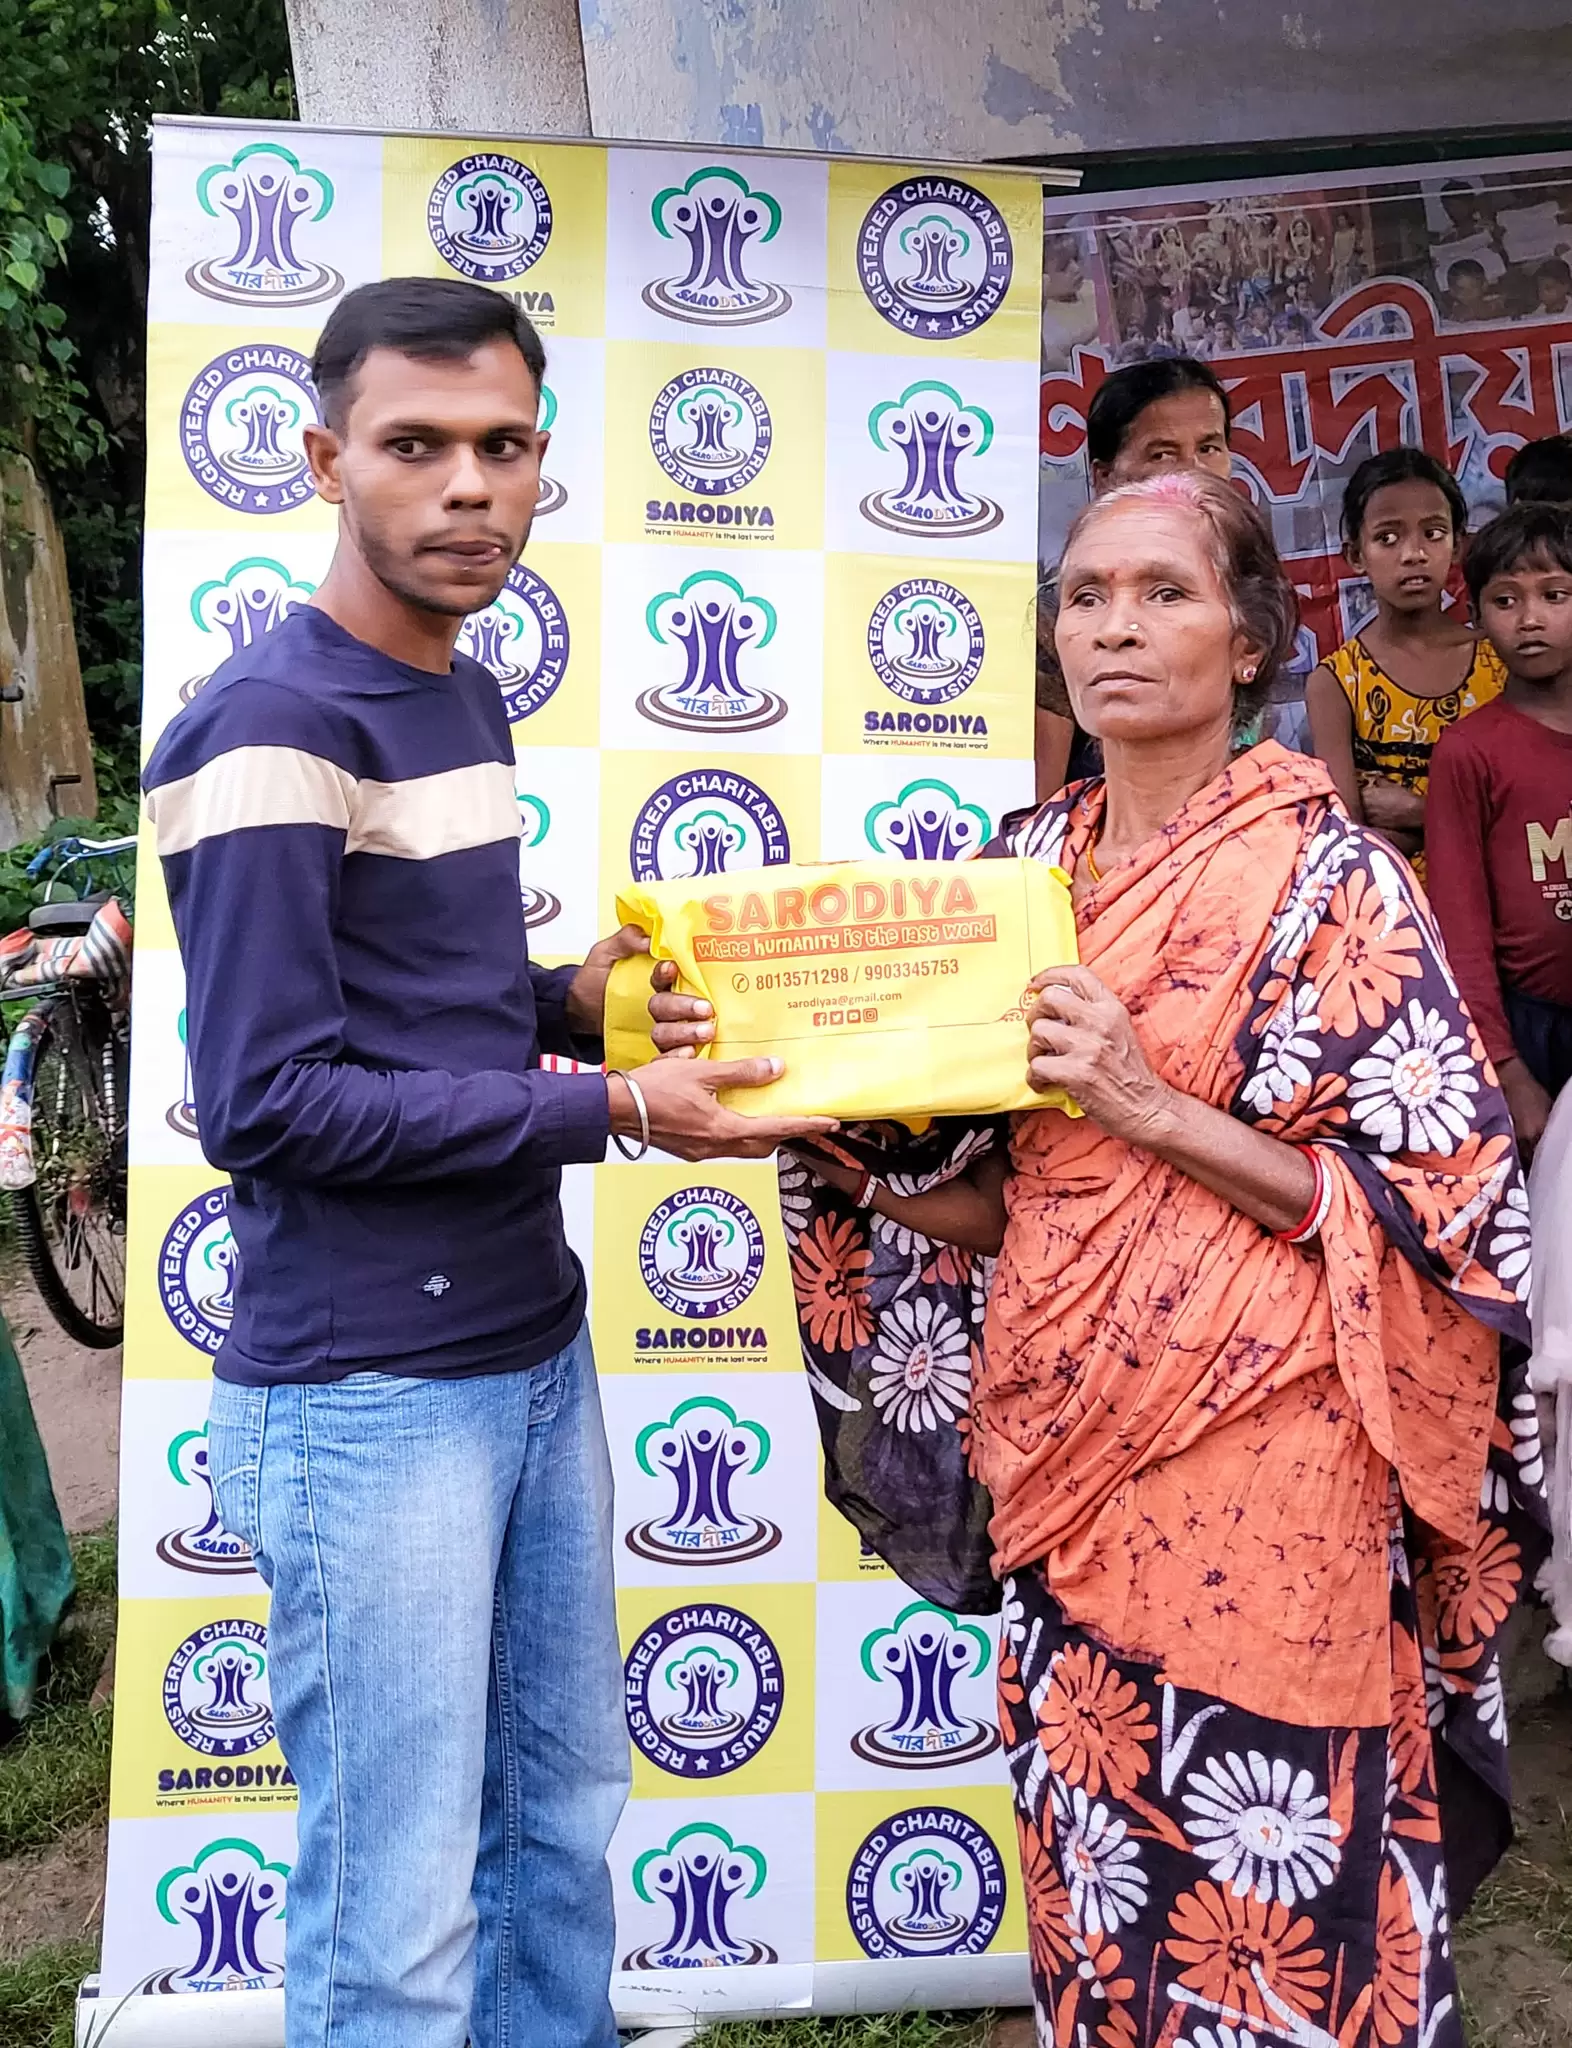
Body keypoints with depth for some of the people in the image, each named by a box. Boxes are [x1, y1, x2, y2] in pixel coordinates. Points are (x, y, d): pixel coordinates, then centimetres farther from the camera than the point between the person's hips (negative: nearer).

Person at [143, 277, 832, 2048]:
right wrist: (613, 1111, -17)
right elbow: (268, 1103, -19)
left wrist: (571, 999, 0)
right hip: (369, 1396, -8)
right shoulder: (272, 729, -14)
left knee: (565, 1810, 20)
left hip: (537, 1351, 8)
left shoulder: (460, 698, 11)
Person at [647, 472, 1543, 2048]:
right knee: (1094, 1899, 18)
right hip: (1063, 1450, 5)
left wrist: (1153, 1109, -19)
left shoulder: (1325, 873, -8)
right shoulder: (1029, 864, 6)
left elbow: (1440, 1200, -11)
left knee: (1268, 1919, 9)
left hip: (1256, 1462, -5)